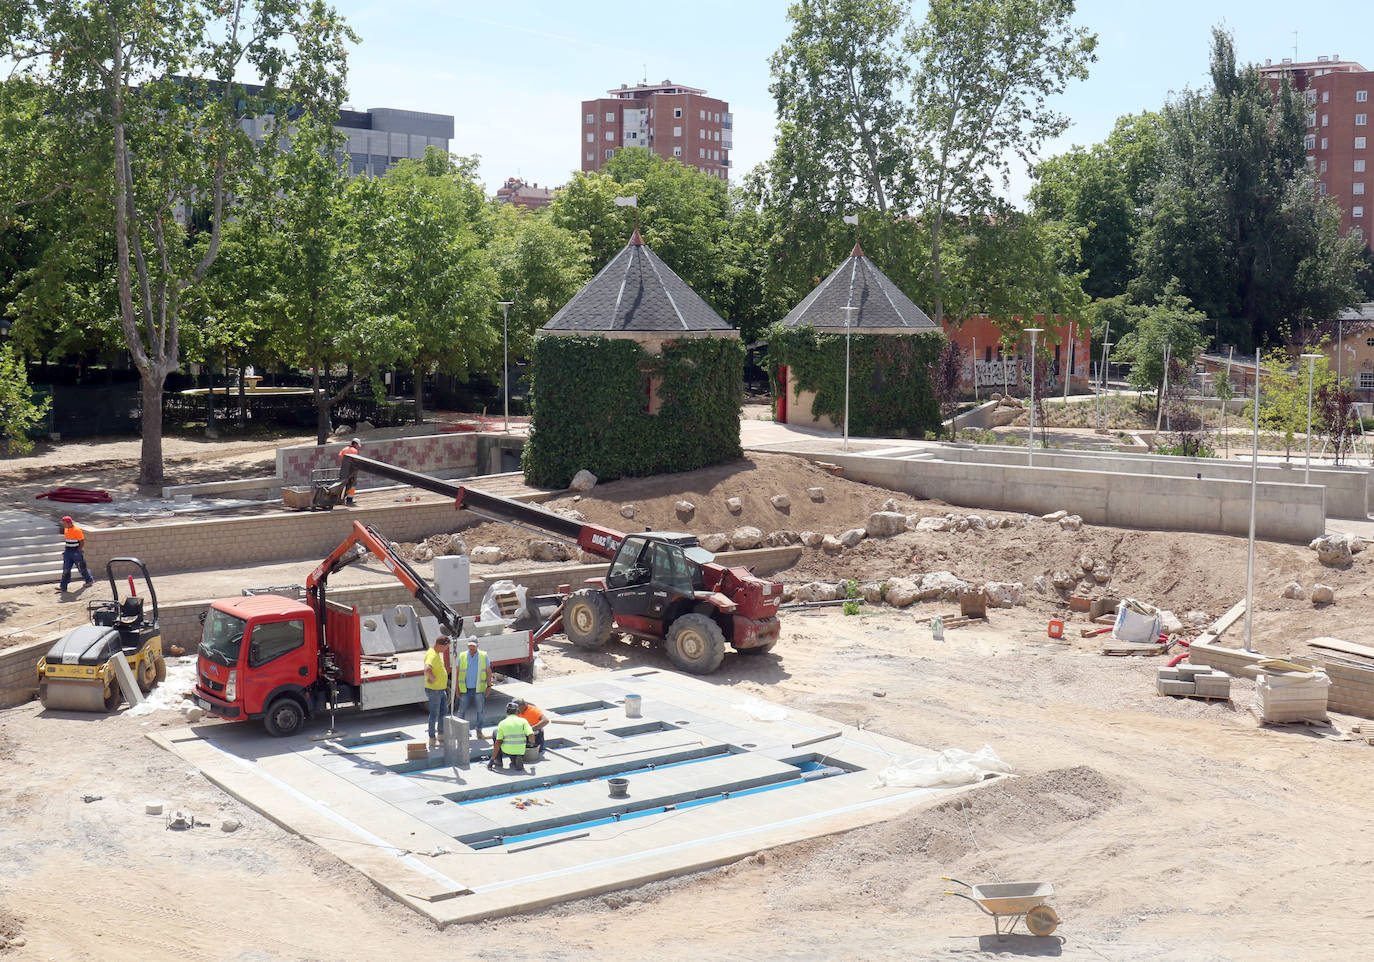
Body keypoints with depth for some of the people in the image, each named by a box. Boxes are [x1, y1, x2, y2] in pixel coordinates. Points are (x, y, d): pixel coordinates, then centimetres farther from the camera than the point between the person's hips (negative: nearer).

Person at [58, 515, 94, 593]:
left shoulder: (77, 530, -16)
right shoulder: (66, 529, 7)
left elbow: (82, 542, -13)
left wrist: (78, 551, -14)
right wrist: (65, 550, 13)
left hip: (76, 552, -6)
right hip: (68, 552, 6)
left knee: (81, 567, 8)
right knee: (66, 569, 2)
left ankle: (89, 580, 30)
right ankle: (63, 586, 1)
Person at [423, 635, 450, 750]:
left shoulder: (438, 653, 9)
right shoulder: (432, 655, -25)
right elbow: (427, 669, -44)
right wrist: (433, 679, -29)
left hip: (441, 689, 10)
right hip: (433, 690, -10)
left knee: (444, 712, 18)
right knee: (434, 714, -1)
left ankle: (441, 734, 32)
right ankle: (432, 739, 9)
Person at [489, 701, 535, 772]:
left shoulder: (502, 723, -2)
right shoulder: (523, 721, -2)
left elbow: (498, 743, -7)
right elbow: (531, 736, -11)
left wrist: (492, 759, -4)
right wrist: (531, 742, 13)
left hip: (506, 751, -1)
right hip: (520, 752, 1)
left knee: (495, 733, 23)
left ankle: (498, 763, 20)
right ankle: (515, 762, 5)